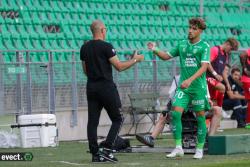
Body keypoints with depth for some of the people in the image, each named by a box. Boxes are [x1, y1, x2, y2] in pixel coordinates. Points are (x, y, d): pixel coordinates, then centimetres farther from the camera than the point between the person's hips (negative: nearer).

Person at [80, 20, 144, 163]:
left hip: (91, 87, 6)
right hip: (106, 87, -6)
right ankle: (106, 149, -8)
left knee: (92, 121, 5)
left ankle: (95, 153, 2)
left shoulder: (85, 48, 8)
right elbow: (119, 67, -12)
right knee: (117, 119, 4)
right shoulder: (106, 46, -11)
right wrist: (135, 60, 0)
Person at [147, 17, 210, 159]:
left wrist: (190, 80, -26)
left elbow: (204, 67, -15)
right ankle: (178, 148, -5)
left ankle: (200, 149, 14)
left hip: (199, 87, -4)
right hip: (183, 87, 4)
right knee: (175, 113, -9)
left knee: (200, 117, 2)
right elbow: (167, 56, 19)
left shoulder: (204, 46, -4)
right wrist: (155, 50, 0)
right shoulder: (182, 44, 11)